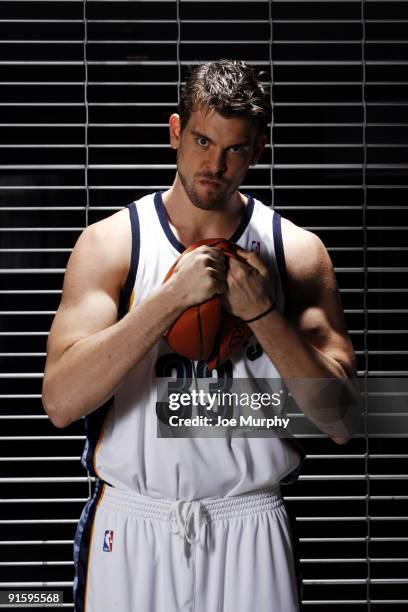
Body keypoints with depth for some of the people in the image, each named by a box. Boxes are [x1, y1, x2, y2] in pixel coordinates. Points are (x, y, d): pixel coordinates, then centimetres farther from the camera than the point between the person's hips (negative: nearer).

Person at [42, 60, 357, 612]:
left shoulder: (297, 252, -1)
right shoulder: (110, 244, -4)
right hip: (131, 526, 0)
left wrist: (264, 314, -18)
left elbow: (340, 422, -6)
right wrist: (172, 296, -23)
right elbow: (61, 401, -16)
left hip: (250, 528, 1)